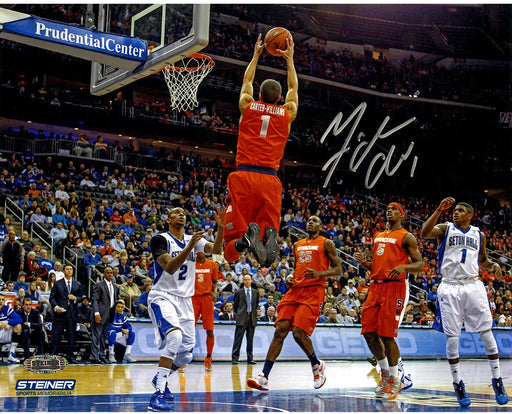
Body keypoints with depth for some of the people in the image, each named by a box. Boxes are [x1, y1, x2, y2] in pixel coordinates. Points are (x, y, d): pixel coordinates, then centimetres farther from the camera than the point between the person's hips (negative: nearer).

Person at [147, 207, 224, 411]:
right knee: (175, 336, -32)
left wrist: (220, 228, -25)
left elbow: (216, 249, -9)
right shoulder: (160, 239, -8)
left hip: (185, 300, 6)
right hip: (163, 297, -6)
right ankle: (159, 393, -30)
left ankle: (160, 377, 35)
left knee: (186, 354, 6)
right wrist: (190, 246, -33)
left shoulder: (193, 239, 8)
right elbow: (170, 267, -22)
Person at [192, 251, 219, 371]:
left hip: (207, 298, 1)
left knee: (209, 330, -1)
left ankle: (208, 358, 12)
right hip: (193, 298, -1)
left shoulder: (212, 264, 8)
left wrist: (214, 291, -2)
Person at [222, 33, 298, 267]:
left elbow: (246, 81, 31)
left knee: (235, 227, -2)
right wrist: (289, 59, 41)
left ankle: (245, 237, -38)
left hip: (243, 175, -1)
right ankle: (269, 234, -31)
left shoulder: (248, 107, 10)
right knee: (268, 225, 5)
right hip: (270, 179, 1)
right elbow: (294, 88, 32)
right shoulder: (287, 114, 12)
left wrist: (256, 56, 43)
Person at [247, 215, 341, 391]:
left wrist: (319, 274, -17)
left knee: (299, 332, -18)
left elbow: (338, 270, 1)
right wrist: (290, 277, 11)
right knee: (280, 331, -7)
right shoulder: (298, 245, 23)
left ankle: (317, 365, 10)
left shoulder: (326, 243, 5)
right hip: (295, 290, 5)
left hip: (313, 292, -5)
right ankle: (263, 377, -11)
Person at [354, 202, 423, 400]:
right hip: (376, 287, 7)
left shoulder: (406, 237, 1)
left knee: (386, 334, -10)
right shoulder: (378, 237, 21)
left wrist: (404, 266, -23)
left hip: (395, 287, -7)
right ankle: (385, 372, 20)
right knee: (368, 332, 2)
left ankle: (395, 379, 3)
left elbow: (419, 264, -4)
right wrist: (363, 262, 5)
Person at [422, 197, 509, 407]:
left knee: (486, 332, -3)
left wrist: (493, 265, 2)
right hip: (450, 288, -2)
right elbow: (425, 233, -18)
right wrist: (439, 211, -25)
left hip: (473, 285, 2)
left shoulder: (479, 234, 12)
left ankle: (497, 380, 7)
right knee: (452, 336, -2)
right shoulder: (445, 229, 2)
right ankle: (458, 384, 9)